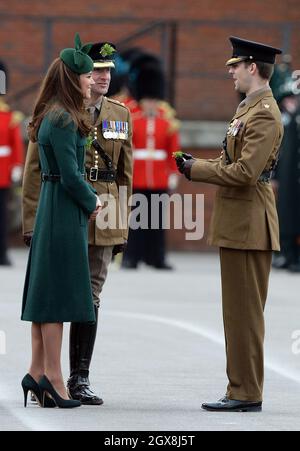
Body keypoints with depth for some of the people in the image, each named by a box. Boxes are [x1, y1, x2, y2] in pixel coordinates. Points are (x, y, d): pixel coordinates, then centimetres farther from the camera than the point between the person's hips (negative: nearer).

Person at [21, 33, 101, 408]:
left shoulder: (54, 116, 13)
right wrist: (92, 202, -5)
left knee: (46, 291, 10)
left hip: (53, 208, 10)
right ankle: (52, 377, -4)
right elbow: (70, 176, -19)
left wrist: (89, 199, 10)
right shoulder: (63, 120, -17)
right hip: (64, 212, -10)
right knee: (58, 291, -6)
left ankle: (37, 372, 14)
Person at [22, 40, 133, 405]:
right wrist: (32, 222, -8)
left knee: (90, 300, 4)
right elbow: (34, 170, -3)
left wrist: (123, 223, 12)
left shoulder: (120, 115, 10)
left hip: (102, 223, 4)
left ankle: (79, 380, 10)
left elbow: (124, 173, 14)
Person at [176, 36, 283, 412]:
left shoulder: (264, 115, -16)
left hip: (248, 226, -10)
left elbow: (244, 171, -23)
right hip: (237, 224, 10)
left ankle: (246, 394, -1)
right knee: (239, 312, 12)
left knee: (244, 312, -6)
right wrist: (197, 165, 6)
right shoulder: (248, 109, 17)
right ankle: (242, 390, 17)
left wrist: (195, 170, -13)